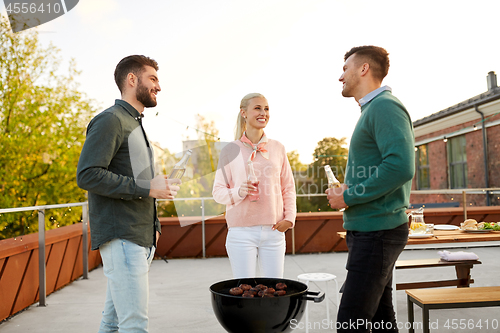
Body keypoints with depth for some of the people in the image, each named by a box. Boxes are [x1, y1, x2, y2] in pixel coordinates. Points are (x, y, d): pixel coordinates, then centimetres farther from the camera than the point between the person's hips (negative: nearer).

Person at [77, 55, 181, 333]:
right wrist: (146, 188, -19)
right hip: (121, 237, -9)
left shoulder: (135, 124, 23)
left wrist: (154, 225, 16)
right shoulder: (111, 120, -7)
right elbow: (87, 175, -18)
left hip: (141, 238, 9)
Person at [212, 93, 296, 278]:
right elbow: (217, 192, 1)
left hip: (273, 230, 2)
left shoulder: (277, 148, 9)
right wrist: (239, 192, -18)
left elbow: (288, 187, 14)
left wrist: (289, 217, 1)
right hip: (241, 231, -2)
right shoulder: (231, 150, 2)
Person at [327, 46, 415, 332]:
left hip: (377, 230, -10)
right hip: (370, 229, 10)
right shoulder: (372, 110, 20)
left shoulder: (385, 106, -12)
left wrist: (348, 197, -17)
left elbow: (401, 167, -25)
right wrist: (349, 189, 6)